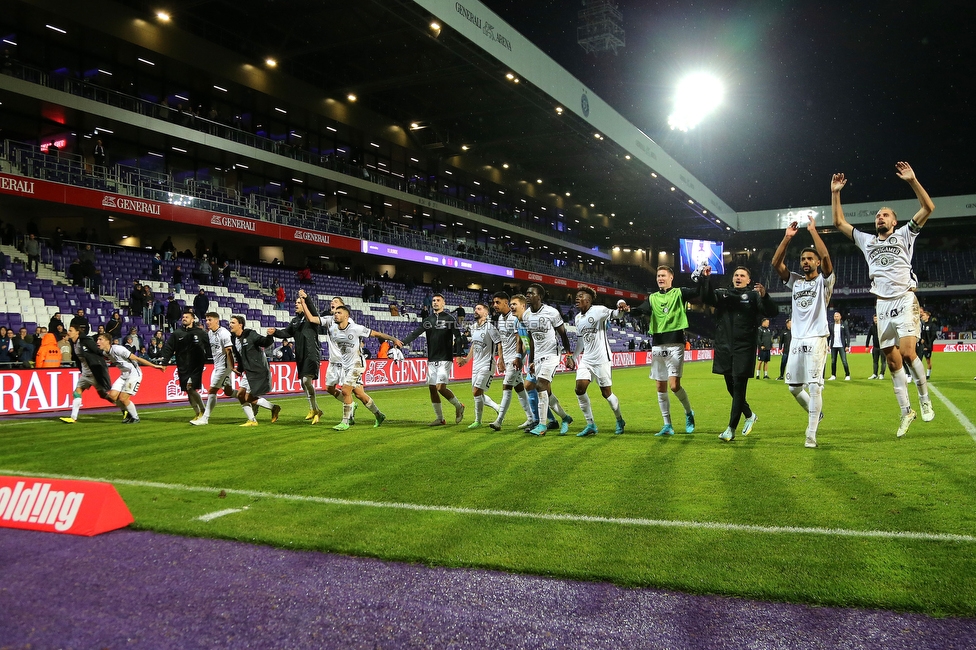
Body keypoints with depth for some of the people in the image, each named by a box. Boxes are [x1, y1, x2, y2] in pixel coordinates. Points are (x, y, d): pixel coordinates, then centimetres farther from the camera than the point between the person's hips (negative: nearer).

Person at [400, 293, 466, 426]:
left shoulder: (449, 319, -1)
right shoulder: (428, 320, 11)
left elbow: (458, 337, -5)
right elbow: (415, 334, 3)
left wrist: (458, 354, -16)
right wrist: (401, 343, -12)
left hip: (445, 359, -6)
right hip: (432, 360, 6)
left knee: (441, 387, -16)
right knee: (432, 388, 4)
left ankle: (458, 406, 9)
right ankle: (440, 418, 15)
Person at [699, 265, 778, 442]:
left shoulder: (753, 296, 3)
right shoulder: (722, 294, 11)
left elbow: (771, 312, -9)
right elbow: (707, 298, -8)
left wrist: (764, 297, -27)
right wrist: (704, 279, -22)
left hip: (744, 348, -4)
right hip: (724, 348, 4)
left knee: (739, 388, -5)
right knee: (731, 387, 13)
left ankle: (731, 429, -2)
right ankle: (750, 416, 35)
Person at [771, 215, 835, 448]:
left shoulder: (824, 281, 2)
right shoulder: (795, 281, 15)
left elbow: (826, 257, -16)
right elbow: (776, 263, 3)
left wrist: (813, 231, -11)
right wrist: (787, 238, -2)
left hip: (816, 339, -5)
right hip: (797, 339, 5)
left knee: (814, 385, -12)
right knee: (794, 386, 8)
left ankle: (811, 434, -10)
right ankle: (815, 413, 34)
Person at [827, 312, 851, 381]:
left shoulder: (844, 325, 0)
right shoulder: (831, 326, 9)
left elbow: (847, 336, -2)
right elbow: (829, 336, 11)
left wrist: (847, 346, -9)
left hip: (841, 346, -3)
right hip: (833, 346, 3)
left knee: (844, 361, -7)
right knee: (833, 362, 5)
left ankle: (847, 375, 2)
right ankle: (833, 376, 14)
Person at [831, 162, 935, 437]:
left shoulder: (904, 235, 10)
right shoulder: (867, 241, 19)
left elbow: (928, 208, -2)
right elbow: (839, 222, 19)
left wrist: (912, 180, -10)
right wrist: (835, 193, 13)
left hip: (905, 300, -4)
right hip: (882, 305, 4)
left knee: (907, 353, -21)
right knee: (892, 361, 2)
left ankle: (925, 399, 2)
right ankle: (906, 411, 12)